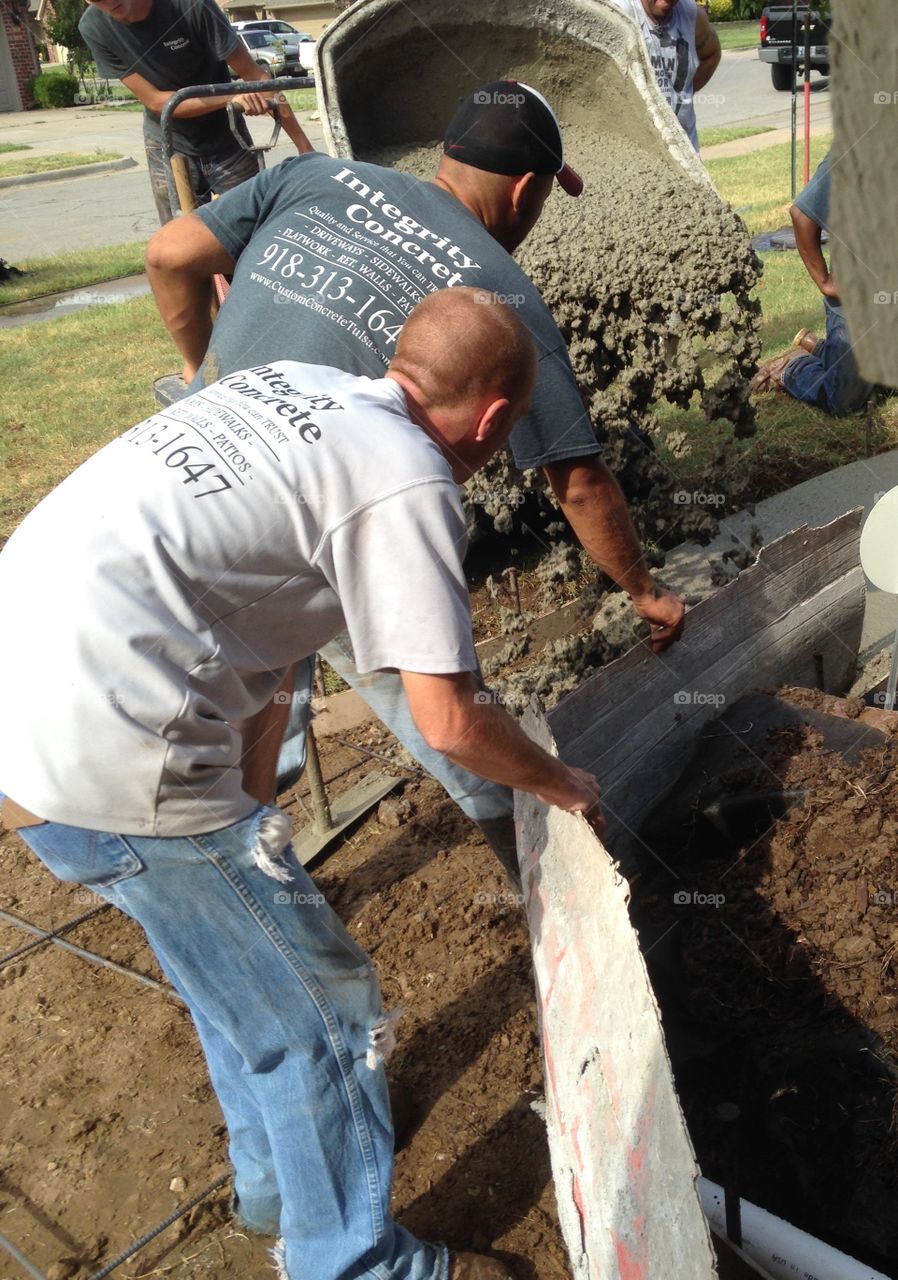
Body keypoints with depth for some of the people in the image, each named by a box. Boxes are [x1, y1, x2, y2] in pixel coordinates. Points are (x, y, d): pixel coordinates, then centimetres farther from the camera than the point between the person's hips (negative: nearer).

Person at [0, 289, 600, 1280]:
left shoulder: (293, 383, 14)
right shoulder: (411, 482, -10)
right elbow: (449, 723, -11)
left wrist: (249, 803, 18)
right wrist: (560, 785, 11)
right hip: (108, 760, -9)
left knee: (233, 961, 28)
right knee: (317, 1012, 10)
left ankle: (273, 1179, 51)